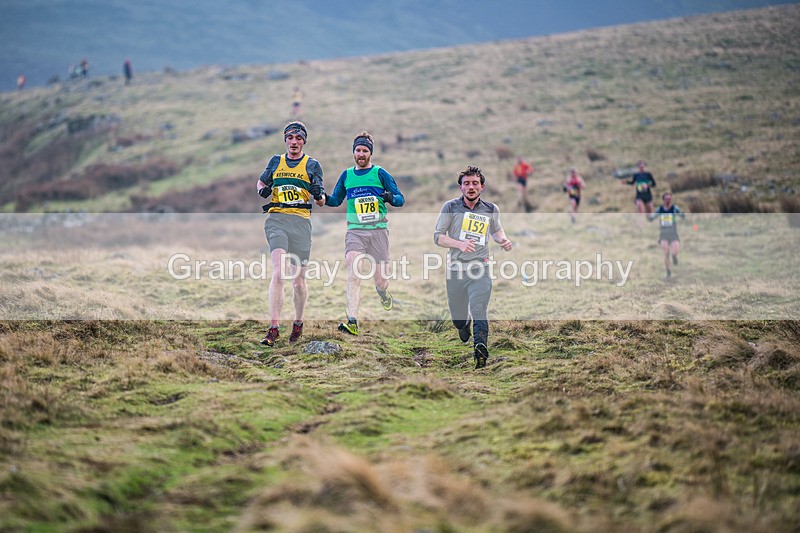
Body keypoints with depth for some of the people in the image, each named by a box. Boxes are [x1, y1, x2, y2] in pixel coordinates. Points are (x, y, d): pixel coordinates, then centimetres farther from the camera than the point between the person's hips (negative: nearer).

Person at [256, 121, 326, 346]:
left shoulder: (312, 165, 11)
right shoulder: (275, 161, 16)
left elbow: (322, 202, 12)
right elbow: (261, 181, 32)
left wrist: (318, 194, -12)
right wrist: (263, 190, 8)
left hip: (301, 222, 0)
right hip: (276, 219, 0)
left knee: (298, 280, 3)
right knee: (278, 273, -18)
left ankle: (298, 323, 27)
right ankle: (273, 328, -22)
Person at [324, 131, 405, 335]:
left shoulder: (380, 173, 1)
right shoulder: (347, 175, 10)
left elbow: (401, 199, 0)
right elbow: (336, 200, 19)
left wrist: (391, 198, -24)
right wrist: (324, 198, -3)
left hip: (378, 230, -1)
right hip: (355, 231, 1)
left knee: (380, 279, 4)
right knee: (353, 273, -19)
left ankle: (382, 291, 44)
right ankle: (352, 321, -24)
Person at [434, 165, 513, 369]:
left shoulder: (491, 210, 5)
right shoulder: (451, 207, -2)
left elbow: (496, 230, 26)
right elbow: (438, 237, -2)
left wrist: (503, 240, 4)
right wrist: (460, 244, -19)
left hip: (480, 269, 0)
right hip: (455, 270, 0)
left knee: (479, 312, -21)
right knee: (458, 319, 13)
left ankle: (480, 349, -28)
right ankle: (464, 328, 48)